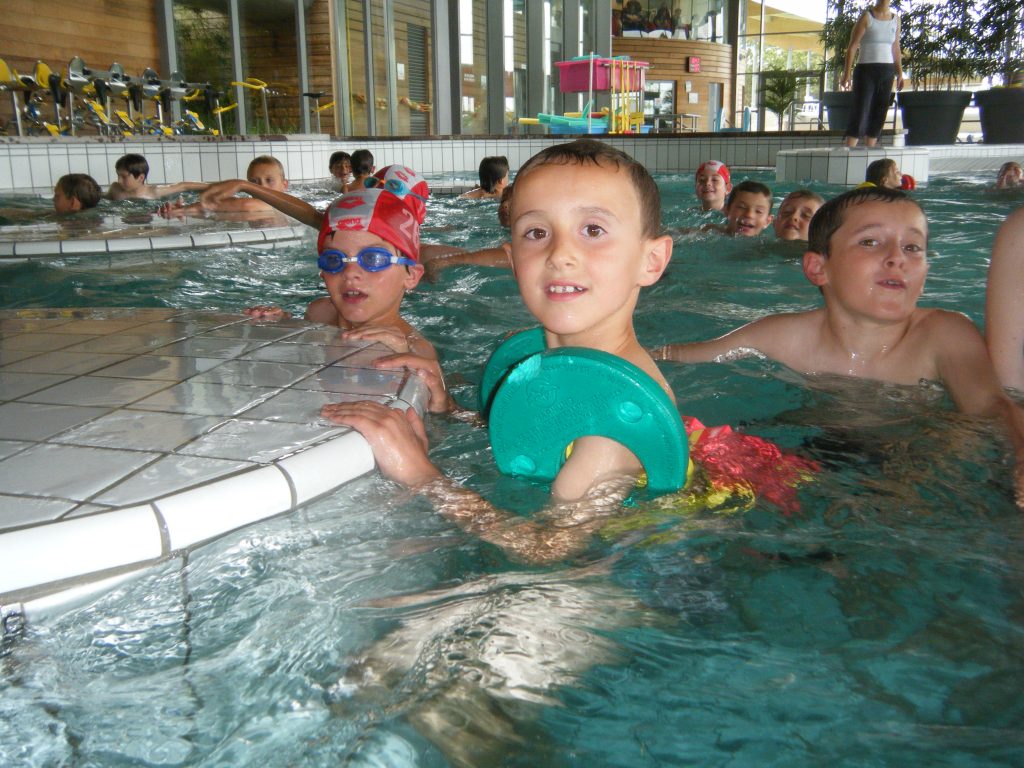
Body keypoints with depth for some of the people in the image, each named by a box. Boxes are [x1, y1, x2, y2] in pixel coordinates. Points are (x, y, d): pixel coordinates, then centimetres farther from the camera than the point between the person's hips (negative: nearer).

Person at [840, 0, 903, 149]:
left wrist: (900, 73, 12)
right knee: (860, 114, -10)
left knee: (878, 115, 4)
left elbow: (896, 49, 18)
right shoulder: (866, 17, -3)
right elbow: (852, 47, -6)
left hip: (887, 72, 5)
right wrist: (846, 74, -13)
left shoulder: (896, 19, 12)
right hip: (866, 70, -5)